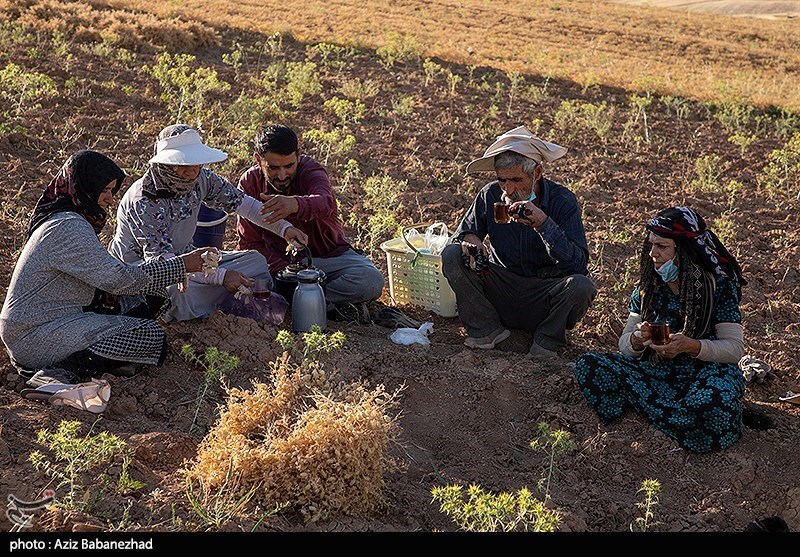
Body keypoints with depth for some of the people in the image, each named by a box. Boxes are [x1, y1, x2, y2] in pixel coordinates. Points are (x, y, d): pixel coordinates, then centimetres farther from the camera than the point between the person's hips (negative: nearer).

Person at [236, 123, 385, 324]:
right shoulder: (249, 182, -10)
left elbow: (325, 203, -44)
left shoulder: (311, 170, -19)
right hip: (280, 259, 3)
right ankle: (330, 306, -22)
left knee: (371, 280, -30)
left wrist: (295, 204, -68)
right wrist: (285, 270, -29)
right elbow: (249, 242, -12)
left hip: (329, 255, -2)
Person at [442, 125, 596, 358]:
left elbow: (579, 264, -24)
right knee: (452, 255, -16)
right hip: (501, 289, 2)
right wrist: (470, 240, -21)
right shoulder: (491, 195, -8)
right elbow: (465, 231, 5)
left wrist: (544, 224, -36)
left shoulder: (562, 200, -16)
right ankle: (487, 329, -3)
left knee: (581, 286, -32)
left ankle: (547, 339, -4)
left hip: (544, 295, -2)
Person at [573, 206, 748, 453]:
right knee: (588, 366, -20)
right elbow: (625, 344, 8)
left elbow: (735, 347, -7)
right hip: (655, 371, 5)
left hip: (707, 368, -4)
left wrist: (690, 345, -25)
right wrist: (637, 339, -17)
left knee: (712, 404, -41)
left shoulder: (719, 285, -4)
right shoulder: (648, 287, 7)